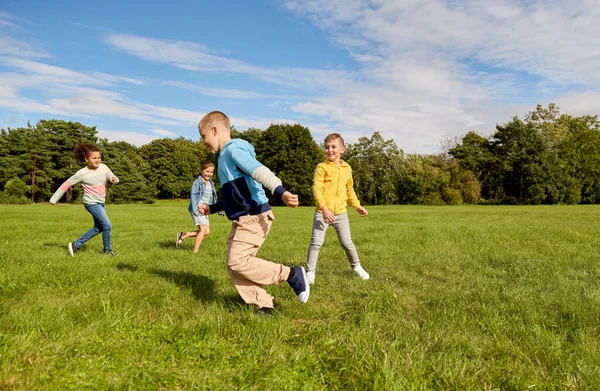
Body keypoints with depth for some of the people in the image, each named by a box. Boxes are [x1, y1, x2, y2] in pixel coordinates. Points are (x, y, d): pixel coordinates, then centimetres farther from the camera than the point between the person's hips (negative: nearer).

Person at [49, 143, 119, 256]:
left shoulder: (103, 167, -4)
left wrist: (114, 179, -27)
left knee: (98, 228, 15)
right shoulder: (82, 173, -14)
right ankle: (108, 250, 9)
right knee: (107, 226, -10)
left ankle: (76, 245, 27)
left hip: (101, 202, 6)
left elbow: (112, 178, -1)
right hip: (91, 203, -6)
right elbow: (66, 184, -6)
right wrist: (54, 199, -3)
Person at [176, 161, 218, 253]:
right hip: (198, 209, -8)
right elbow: (193, 195, -15)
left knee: (207, 232, 4)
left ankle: (183, 235, 15)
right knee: (203, 229, -15)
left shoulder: (211, 184, 14)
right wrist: (195, 209, -25)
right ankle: (195, 252, -7)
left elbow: (213, 197, 21)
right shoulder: (197, 182, -7)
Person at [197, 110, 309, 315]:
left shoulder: (233, 149, -11)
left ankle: (292, 274, -4)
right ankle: (264, 305, 12)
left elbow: (260, 172, -28)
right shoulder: (224, 157, 21)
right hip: (241, 220, 10)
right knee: (233, 266, 6)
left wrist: (280, 192, -43)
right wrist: (212, 208, 30)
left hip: (254, 218, -10)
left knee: (238, 261, -15)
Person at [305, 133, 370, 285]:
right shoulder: (322, 167, -7)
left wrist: (357, 206, 20)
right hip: (322, 212, -3)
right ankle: (310, 272, 6)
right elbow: (316, 188, -15)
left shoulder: (347, 168, 10)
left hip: (341, 213, 3)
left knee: (347, 243, 8)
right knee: (316, 242, -6)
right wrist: (324, 208, -26)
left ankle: (357, 266, 30)